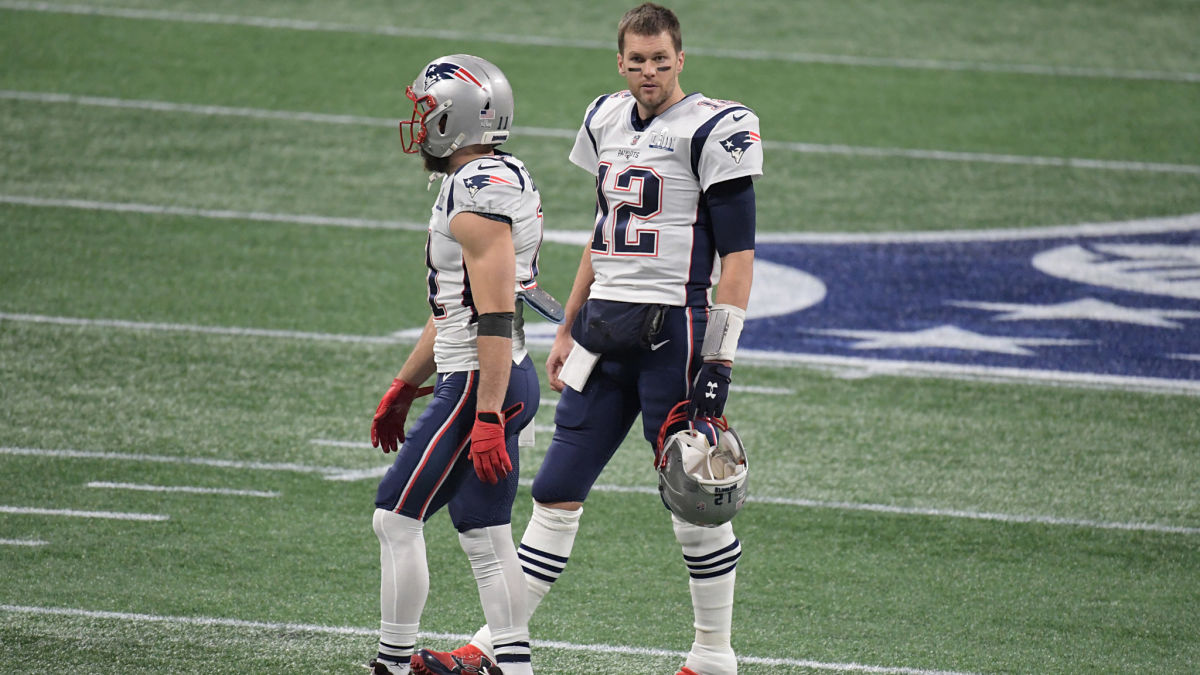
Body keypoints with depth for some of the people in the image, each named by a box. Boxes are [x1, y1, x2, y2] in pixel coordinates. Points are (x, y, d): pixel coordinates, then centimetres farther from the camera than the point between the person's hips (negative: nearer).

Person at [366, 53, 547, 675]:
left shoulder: (479, 198, -17)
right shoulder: (495, 183, 15)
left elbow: (496, 319, -23)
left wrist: (488, 418, -25)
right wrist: (401, 389, 26)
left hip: (481, 384, -10)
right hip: (507, 382, 10)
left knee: (396, 519, -2)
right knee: (484, 535, 10)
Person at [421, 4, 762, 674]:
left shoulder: (711, 130, -9)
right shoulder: (608, 121, 13)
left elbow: (738, 255, -10)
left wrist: (719, 361, -16)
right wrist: (568, 329, 20)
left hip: (672, 329, -7)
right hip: (604, 332, 7)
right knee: (558, 490, 7)